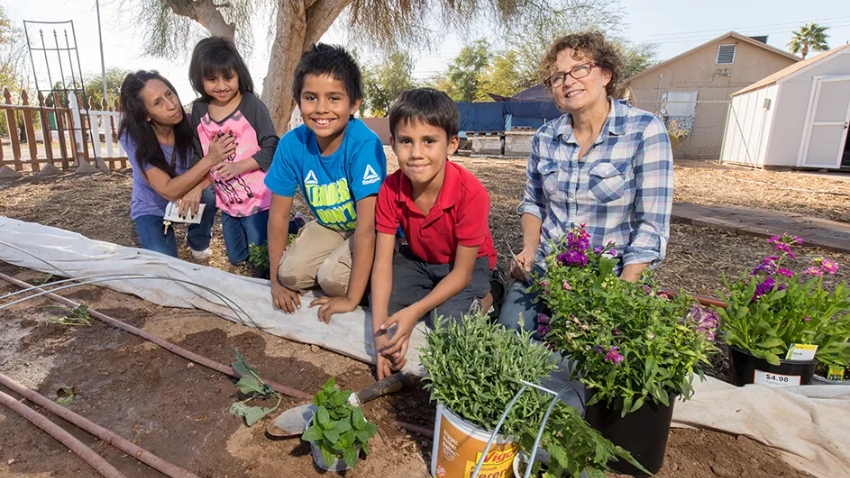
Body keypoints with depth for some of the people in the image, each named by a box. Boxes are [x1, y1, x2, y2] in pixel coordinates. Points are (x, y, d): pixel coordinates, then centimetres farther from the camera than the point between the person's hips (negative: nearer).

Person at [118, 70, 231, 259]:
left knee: (208, 197, -31)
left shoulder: (188, 122, -22)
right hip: (152, 209, -2)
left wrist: (197, 186, -38)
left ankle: (197, 243, 0)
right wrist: (209, 159, -43)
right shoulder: (132, 138, -28)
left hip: (186, 198, 2)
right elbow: (168, 191, -33)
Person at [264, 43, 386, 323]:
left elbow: (367, 226, -32)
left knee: (333, 277, -25)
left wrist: (352, 299, -30)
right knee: (291, 274, -15)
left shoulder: (364, 144, -32)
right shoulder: (292, 144, -18)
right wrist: (276, 281, -5)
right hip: (330, 226, 5)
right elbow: (278, 216, -8)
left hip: (375, 229, -4)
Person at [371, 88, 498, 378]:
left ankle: (478, 301, 4)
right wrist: (379, 330, -32)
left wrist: (414, 312, -36)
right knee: (381, 304, -16)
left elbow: (462, 271, -26)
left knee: (448, 318, -28)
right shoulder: (390, 190, -22)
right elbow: (382, 261, -21)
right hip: (417, 259, 4)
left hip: (467, 264, -4)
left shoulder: (471, 193, -33)